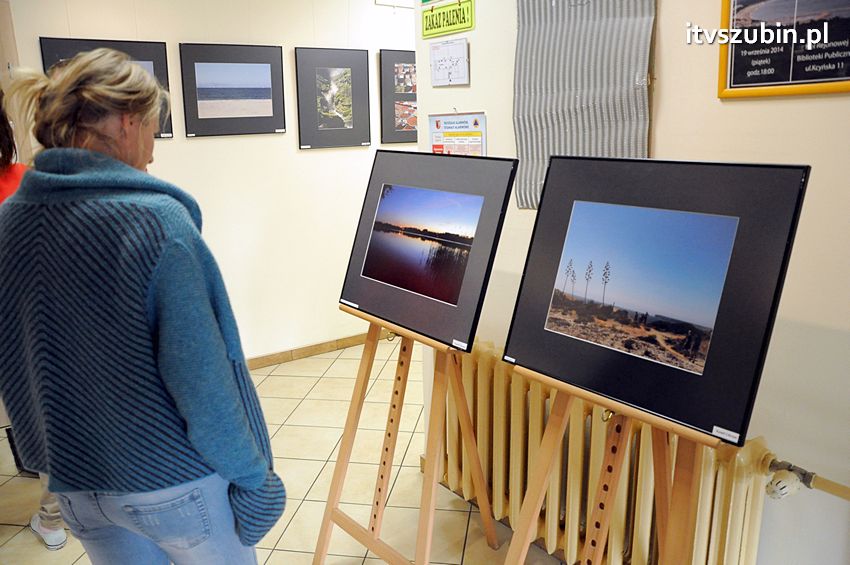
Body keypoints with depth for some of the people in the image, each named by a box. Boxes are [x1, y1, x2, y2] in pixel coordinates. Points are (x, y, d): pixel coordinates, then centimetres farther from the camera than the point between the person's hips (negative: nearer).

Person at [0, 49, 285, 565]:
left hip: (76, 488, 6)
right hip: (175, 485, -5)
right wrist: (253, 475, -12)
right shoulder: (156, 219, -24)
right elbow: (203, 379, -24)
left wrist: (53, 454, 19)